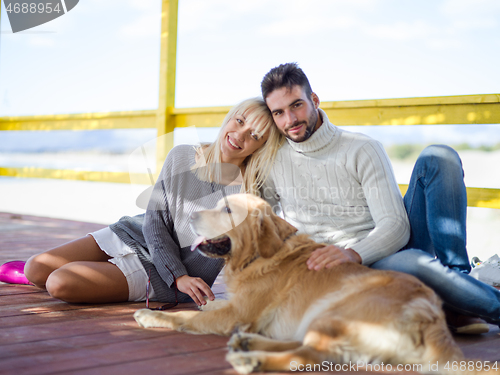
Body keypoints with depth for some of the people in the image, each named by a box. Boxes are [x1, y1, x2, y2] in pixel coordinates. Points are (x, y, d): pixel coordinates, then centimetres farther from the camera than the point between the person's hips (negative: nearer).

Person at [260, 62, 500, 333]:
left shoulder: (363, 150, 4)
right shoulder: (272, 161, 10)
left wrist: (355, 253, -28)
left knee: (438, 158, -15)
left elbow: (395, 226, -8)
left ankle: (456, 276, -21)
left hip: (389, 248, 2)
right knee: (412, 263, -38)